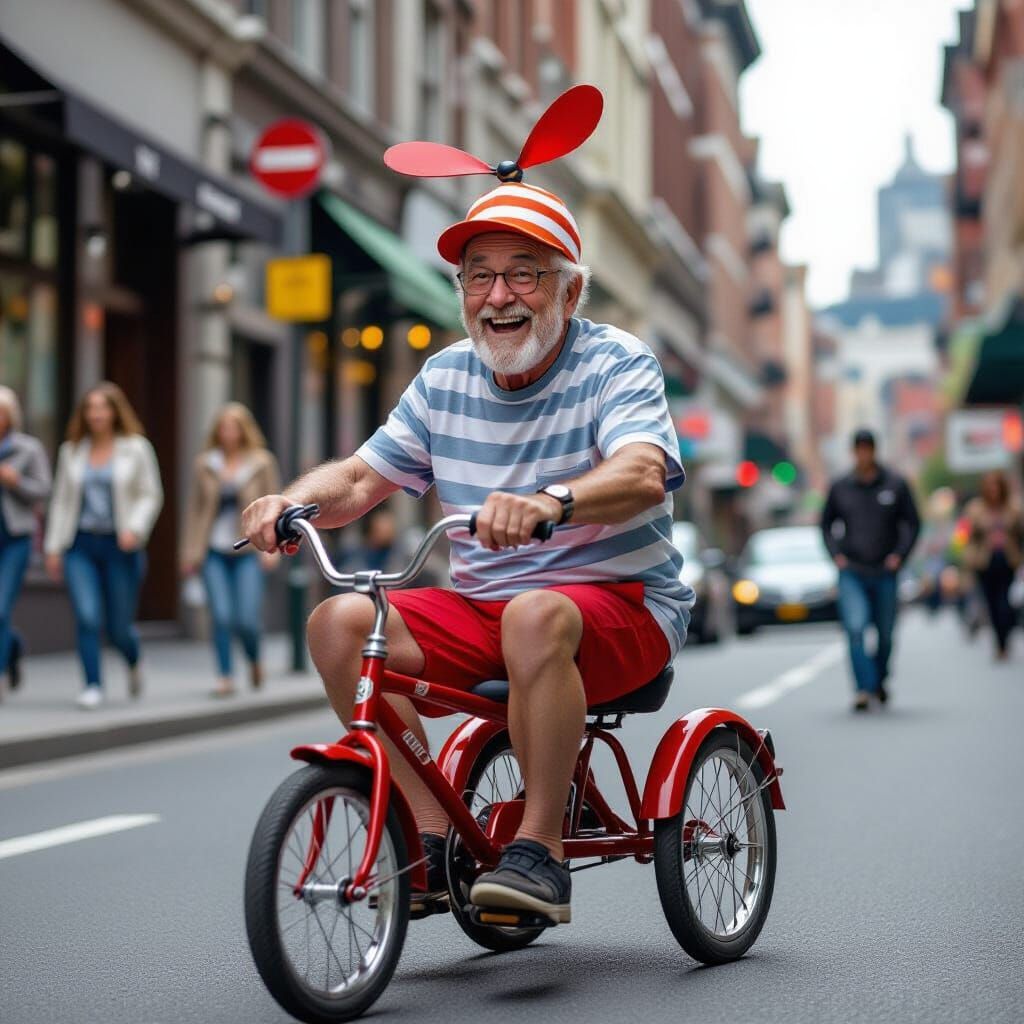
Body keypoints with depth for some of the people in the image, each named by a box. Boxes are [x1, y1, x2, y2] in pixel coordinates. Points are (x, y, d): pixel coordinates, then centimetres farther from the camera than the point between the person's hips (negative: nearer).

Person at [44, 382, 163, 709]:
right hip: (81, 544, 2)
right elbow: (61, 501, 11)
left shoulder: (136, 448, 2)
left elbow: (151, 495, 1)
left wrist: (135, 528, -15)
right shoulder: (71, 451, 8)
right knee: (87, 618, -13)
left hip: (120, 546, -2)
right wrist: (54, 547, 7)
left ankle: (133, 662, 36)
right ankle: (92, 686, -5)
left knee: (119, 627, 4)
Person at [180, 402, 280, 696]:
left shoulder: (262, 463, 3)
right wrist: (190, 552, 9)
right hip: (214, 551, 1)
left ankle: (254, 658, 23)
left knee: (247, 619, -7)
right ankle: (226, 677, 4)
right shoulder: (205, 464, 7)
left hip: (248, 551, -1)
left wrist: (271, 547, -7)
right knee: (221, 616, -7)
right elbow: (195, 509, 11)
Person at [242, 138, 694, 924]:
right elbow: (359, 478, 7)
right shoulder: (446, 377, 7)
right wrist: (293, 500, -16)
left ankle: (540, 851, -26)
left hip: (624, 608, -5)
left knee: (537, 615, -38)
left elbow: (641, 473, -29)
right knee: (340, 620, -17)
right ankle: (433, 838, -13)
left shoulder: (617, 363, -9)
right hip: (481, 608, 5)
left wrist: (550, 501, -50)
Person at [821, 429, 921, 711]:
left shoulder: (896, 485, 1)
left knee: (885, 633, 10)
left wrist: (900, 554, -5)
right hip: (851, 573, -1)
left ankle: (880, 679, 34)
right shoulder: (840, 487, 3)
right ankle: (865, 688, -17)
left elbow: (912, 523, 8)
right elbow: (826, 524, 14)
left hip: (885, 573, 1)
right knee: (855, 629, -17)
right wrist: (836, 554, 0)